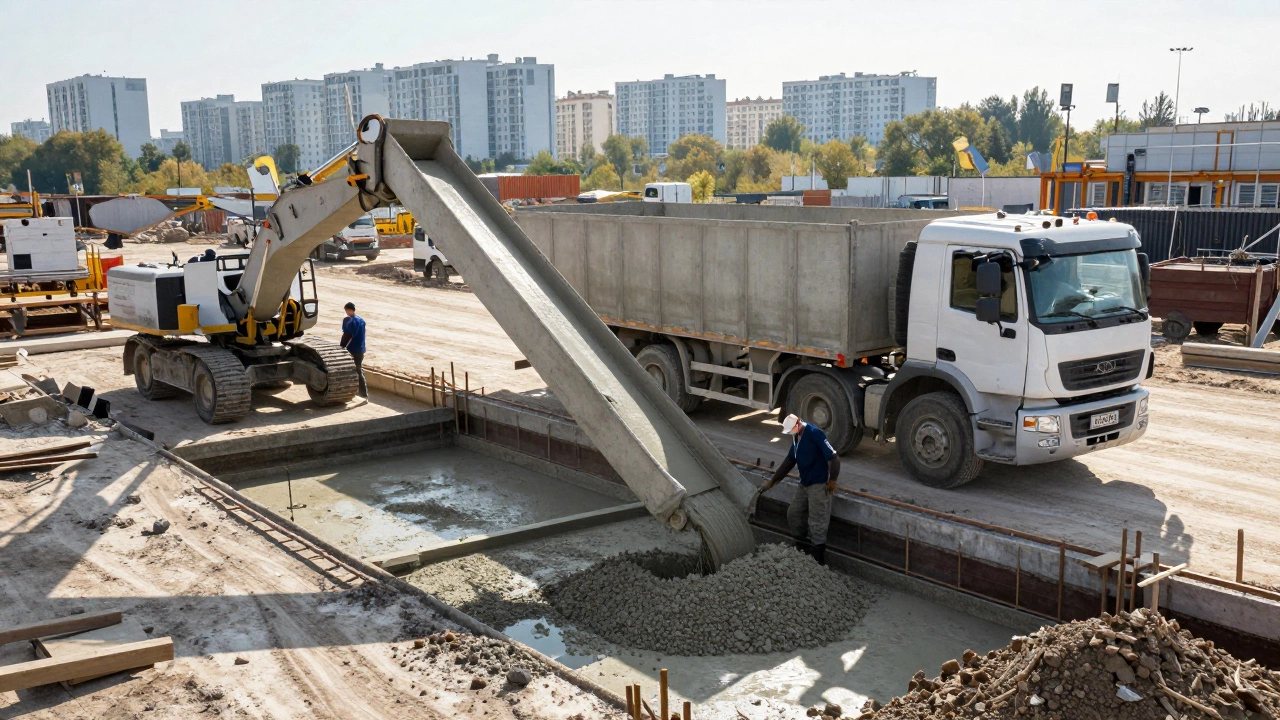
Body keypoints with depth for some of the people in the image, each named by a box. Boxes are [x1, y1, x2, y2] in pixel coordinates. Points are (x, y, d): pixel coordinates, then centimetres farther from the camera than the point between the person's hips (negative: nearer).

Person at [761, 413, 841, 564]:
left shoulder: (815, 434, -19)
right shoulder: (797, 438, 8)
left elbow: (833, 457, -20)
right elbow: (789, 461, 16)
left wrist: (832, 480, -22)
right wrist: (773, 480, 16)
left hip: (819, 485, -9)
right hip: (804, 484, 9)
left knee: (817, 523, -5)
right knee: (793, 514, 17)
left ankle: (818, 561, 2)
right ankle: (801, 549, 32)